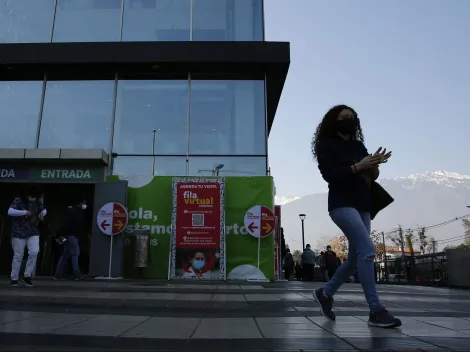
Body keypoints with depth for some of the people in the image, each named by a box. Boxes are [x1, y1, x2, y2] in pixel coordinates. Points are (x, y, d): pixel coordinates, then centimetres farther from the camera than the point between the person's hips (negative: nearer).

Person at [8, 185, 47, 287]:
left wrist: (42, 213, -5)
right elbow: (10, 212, -24)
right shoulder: (18, 201, -11)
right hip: (19, 233, -3)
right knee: (18, 256, 4)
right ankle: (14, 279, 20)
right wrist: (24, 212, -31)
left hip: (33, 232, 3)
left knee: (34, 252, -13)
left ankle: (27, 276, 3)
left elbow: (44, 210, 17)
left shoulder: (36, 202, 3)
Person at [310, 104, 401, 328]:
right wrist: (357, 167, -19)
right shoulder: (326, 145, 0)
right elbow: (329, 175, -12)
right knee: (367, 251, -19)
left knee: (356, 257, 9)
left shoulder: (358, 146, 17)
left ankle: (325, 293, 26)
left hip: (362, 205, 7)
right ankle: (376, 311, -14)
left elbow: (372, 176, 14)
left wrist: (373, 166, -8)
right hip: (341, 204, -7)